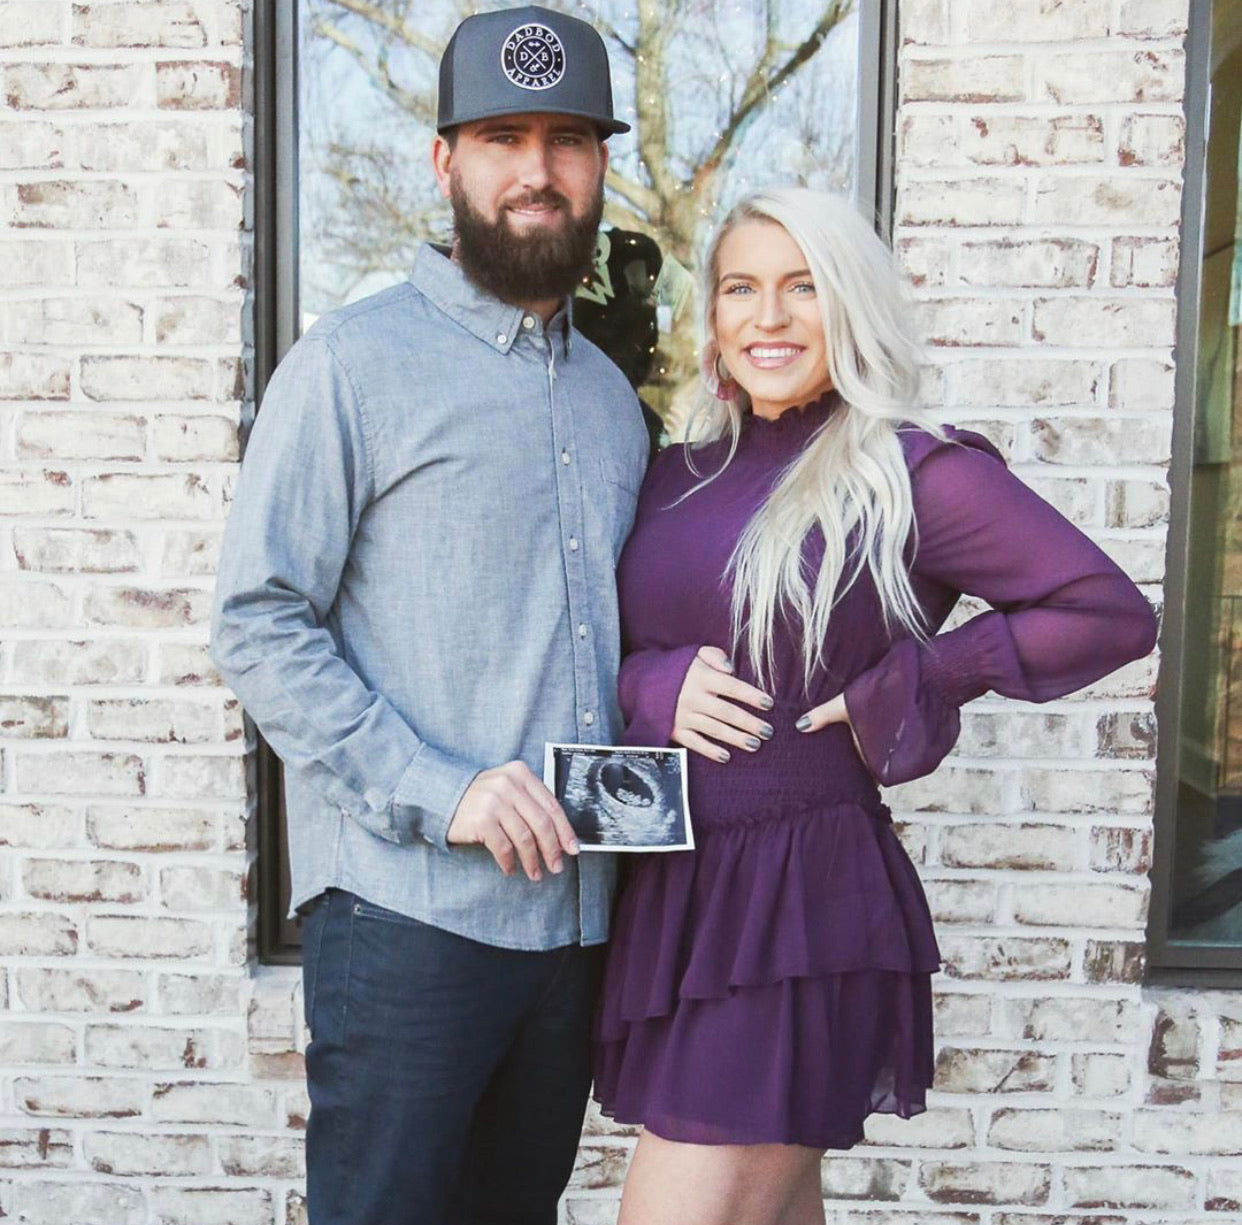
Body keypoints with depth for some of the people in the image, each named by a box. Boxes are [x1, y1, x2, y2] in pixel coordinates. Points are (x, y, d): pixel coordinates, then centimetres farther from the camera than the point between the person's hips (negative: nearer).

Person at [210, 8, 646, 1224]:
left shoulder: (610, 392, 15)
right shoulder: (353, 361, -5)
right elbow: (257, 626, -11)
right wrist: (435, 792, -19)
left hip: (573, 914, 6)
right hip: (406, 909, -6)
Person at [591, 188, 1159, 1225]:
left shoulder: (911, 473, -7)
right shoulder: (682, 476, 10)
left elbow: (1110, 611, -11)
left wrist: (894, 691, -12)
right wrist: (652, 688, -9)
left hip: (802, 896, -6)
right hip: (663, 895, 6)